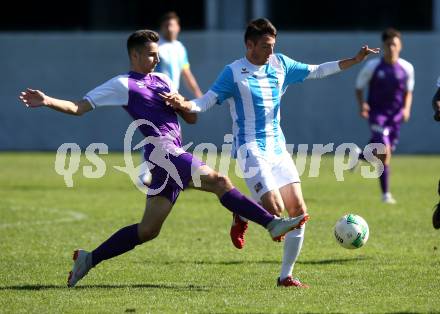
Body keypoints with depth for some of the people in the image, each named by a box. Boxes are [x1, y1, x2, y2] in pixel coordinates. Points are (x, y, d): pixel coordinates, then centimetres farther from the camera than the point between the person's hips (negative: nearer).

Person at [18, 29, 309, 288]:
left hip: (174, 155, 8)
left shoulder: (162, 81, 23)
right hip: (162, 150, -8)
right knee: (218, 181, -23)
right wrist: (48, 102, -16)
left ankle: (89, 259, 17)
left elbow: (192, 117, 22)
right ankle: (272, 223, -28)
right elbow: (78, 108, 0)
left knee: (148, 230, 9)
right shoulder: (123, 84, 2)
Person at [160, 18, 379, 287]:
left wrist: (355, 61, 13)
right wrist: (184, 105, -31)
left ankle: (286, 276, 9)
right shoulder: (234, 73, -8)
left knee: (299, 211, -2)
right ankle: (242, 216, 14)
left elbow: (315, 71, 17)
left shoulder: (280, 64, 7)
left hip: (278, 148, 6)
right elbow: (206, 102, -10)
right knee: (275, 208, -21)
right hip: (251, 150, -6)